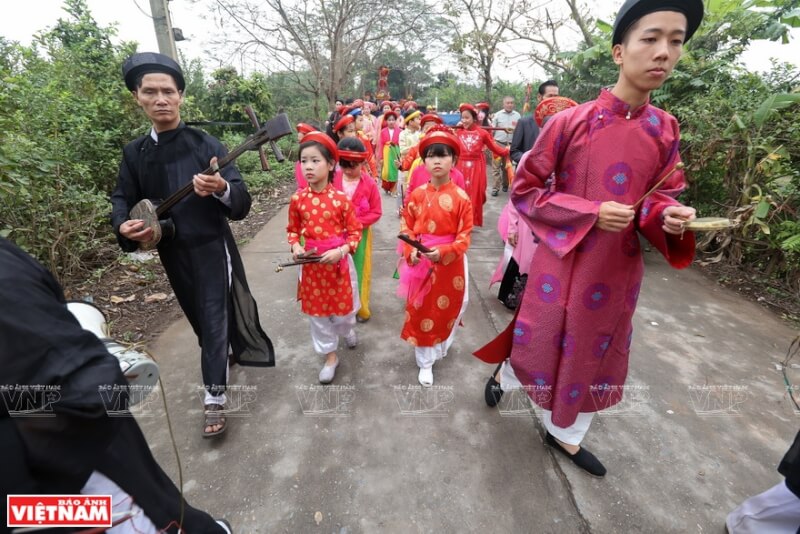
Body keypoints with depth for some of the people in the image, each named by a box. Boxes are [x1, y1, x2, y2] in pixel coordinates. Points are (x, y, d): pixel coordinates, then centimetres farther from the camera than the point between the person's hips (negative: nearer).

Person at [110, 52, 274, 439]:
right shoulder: (134, 152, 4)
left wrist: (222, 189, -41)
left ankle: (214, 397, 10)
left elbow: (242, 204, -18)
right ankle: (236, 348, 47)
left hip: (212, 248, -5)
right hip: (172, 253, 5)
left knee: (214, 318, -2)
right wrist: (124, 226, -11)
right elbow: (122, 199, 11)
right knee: (200, 317, 20)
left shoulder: (205, 145, -11)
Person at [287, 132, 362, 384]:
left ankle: (347, 330, 53)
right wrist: (295, 246, -11)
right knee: (317, 311, 12)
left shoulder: (341, 198, -13)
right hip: (311, 263, 2)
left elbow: (355, 231, -7)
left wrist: (340, 251, -21)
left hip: (339, 261, -2)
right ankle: (330, 355, 32)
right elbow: (293, 229, 8)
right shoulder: (297, 199, -6)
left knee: (343, 307, 15)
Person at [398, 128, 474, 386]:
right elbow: (407, 227, 1)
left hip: (450, 263, -1)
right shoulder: (417, 195, -3)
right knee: (420, 312, 10)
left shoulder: (461, 197, -11)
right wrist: (411, 251, -15)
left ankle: (441, 347, 48)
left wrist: (442, 251, -25)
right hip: (420, 263, 2)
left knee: (447, 310, 17)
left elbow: (464, 237, -11)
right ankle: (425, 362, 30)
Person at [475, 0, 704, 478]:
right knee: (540, 343, 11)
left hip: (618, 271, 5)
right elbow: (524, 191, -9)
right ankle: (503, 376, 48)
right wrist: (591, 213, -18)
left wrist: (668, 215, -13)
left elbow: (660, 194, 11)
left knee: (595, 353, 17)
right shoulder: (570, 123, -11)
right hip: (563, 263, -4)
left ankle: (566, 434, 43)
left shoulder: (666, 130, 1)